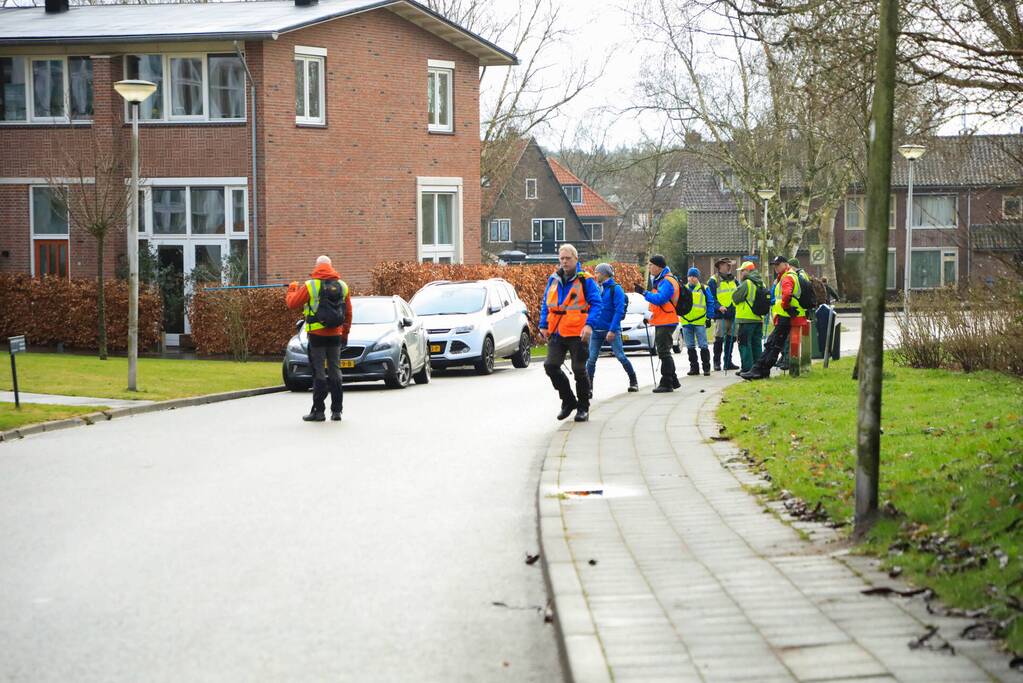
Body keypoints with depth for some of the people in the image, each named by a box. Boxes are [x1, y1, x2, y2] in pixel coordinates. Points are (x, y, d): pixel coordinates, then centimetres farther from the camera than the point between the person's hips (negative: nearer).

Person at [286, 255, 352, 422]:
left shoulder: (310, 285, -8)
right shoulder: (342, 286, 5)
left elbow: (292, 303, 0)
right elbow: (348, 313, 11)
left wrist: (292, 289, 20)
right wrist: (345, 333, 21)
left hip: (317, 335, -4)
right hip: (335, 335, 4)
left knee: (319, 372, -2)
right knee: (335, 372, 9)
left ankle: (318, 411, -2)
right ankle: (336, 410, 10)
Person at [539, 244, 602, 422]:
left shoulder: (585, 280, -4)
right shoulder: (554, 279, 10)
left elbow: (596, 304, -9)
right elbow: (545, 304, 16)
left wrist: (589, 324, -22)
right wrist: (543, 326, 6)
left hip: (578, 334, -4)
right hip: (556, 333, 4)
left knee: (579, 370, 3)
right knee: (551, 366, -6)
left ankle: (583, 408, 17)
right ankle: (568, 401, 11)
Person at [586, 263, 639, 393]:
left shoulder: (616, 289, -8)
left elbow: (619, 311, -14)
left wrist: (612, 330, -21)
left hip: (612, 330, -5)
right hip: (596, 331, 5)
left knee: (621, 357, -1)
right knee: (591, 360, -1)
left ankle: (633, 381, 16)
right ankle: (588, 388, 2)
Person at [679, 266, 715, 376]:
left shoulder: (704, 289, 3)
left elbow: (710, 303, 4)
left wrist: (709, 318, -1)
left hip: (700, 322, -4)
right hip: (686, 322, 4)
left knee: (703, 346, -4)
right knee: (690, 347, 6)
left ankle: (706, 367, 1)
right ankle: (694, 367, 13)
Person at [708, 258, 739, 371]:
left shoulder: (733, 280, 18)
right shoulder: (714, 281, -2)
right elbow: (711, 297, -9)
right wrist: (719, 306, -23)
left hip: (733, 314, 6)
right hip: (720, 315, -6)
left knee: (731, 338, 8)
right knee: (719, 339, -7)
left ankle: (728, 362, 15)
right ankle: (717, 362, -1)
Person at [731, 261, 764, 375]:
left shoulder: (746, 283, -12)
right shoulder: (760, 284, 12)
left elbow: (735, 298, -9)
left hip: (746, 318, -8)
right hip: (759, 319, 8)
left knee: (744, 344, -3)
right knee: (756, 344, 13)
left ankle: (747, 368, -6)